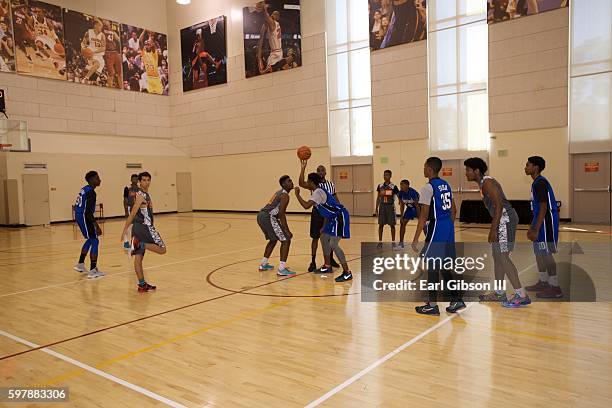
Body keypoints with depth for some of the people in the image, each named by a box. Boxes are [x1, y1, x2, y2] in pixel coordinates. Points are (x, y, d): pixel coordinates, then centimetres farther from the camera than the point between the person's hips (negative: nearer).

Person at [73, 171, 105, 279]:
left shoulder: (85, 189, 12)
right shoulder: (91, 192, -18)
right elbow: (88, 211, -24)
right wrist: (96, 226, -23)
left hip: (79, 216, 10)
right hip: (84, 217, -10)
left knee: (90, 239, 23)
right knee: (95, 241, -8)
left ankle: (80, 264, 33)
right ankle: (93, 271, -9)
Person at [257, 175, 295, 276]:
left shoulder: (279, 193, 23)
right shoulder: (285, 195, -7)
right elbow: (281, 213, -16)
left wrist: (284, 228, 31)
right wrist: (287, 230, -15)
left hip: (261, 216, 10)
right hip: (268, 217, -10)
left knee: (273, 240, 29)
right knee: (286, 240, -5)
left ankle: (263, 264, 37)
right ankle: (281, 269, -10)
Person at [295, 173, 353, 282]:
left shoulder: (318, 192, -18)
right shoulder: (318, 190, 12)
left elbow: (306, 206, -28)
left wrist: (297, 194, -18)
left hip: (340, 217, -11)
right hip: (333, 217, 11)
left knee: (333, 244, -15)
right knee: (324, 238, 18)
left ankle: (347, 273, -13)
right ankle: (327, 266, 30)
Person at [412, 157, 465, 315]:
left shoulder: (428, 188, -13)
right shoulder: (446, 185, 12)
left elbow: (424, 216, -17)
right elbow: (454, 210, 17)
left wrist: (416, 239, -14)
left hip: (436, 232, -8)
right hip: (448, 231, 9)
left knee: (432, 267, 1)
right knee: (443, 267, 17)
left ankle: (432, 306, 8)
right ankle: (456, 300, 19)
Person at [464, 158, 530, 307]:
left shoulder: (487, 182, -12)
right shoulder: (484, 183, 19)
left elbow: (499, 204, -21)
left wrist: (494, 229, -22)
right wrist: (493, 228, 25)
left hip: (505, 219, -11)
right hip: (503, 219, 11)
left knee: (502, 256, -11)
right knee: (497, 255, 13)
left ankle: (522, 296, -9)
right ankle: (499, 293, 22)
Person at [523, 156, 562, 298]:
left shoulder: (540, 183, -16)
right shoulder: (537, 182, 15)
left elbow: (544, 208, -21)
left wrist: (536, 230, -23)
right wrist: (531, 228, 22)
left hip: (546, 222, -10)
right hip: (541, 221, 10)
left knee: (546, 253, -7)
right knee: (539, 253, 15)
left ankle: (555, 288, -1)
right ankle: (543, 282, 24)